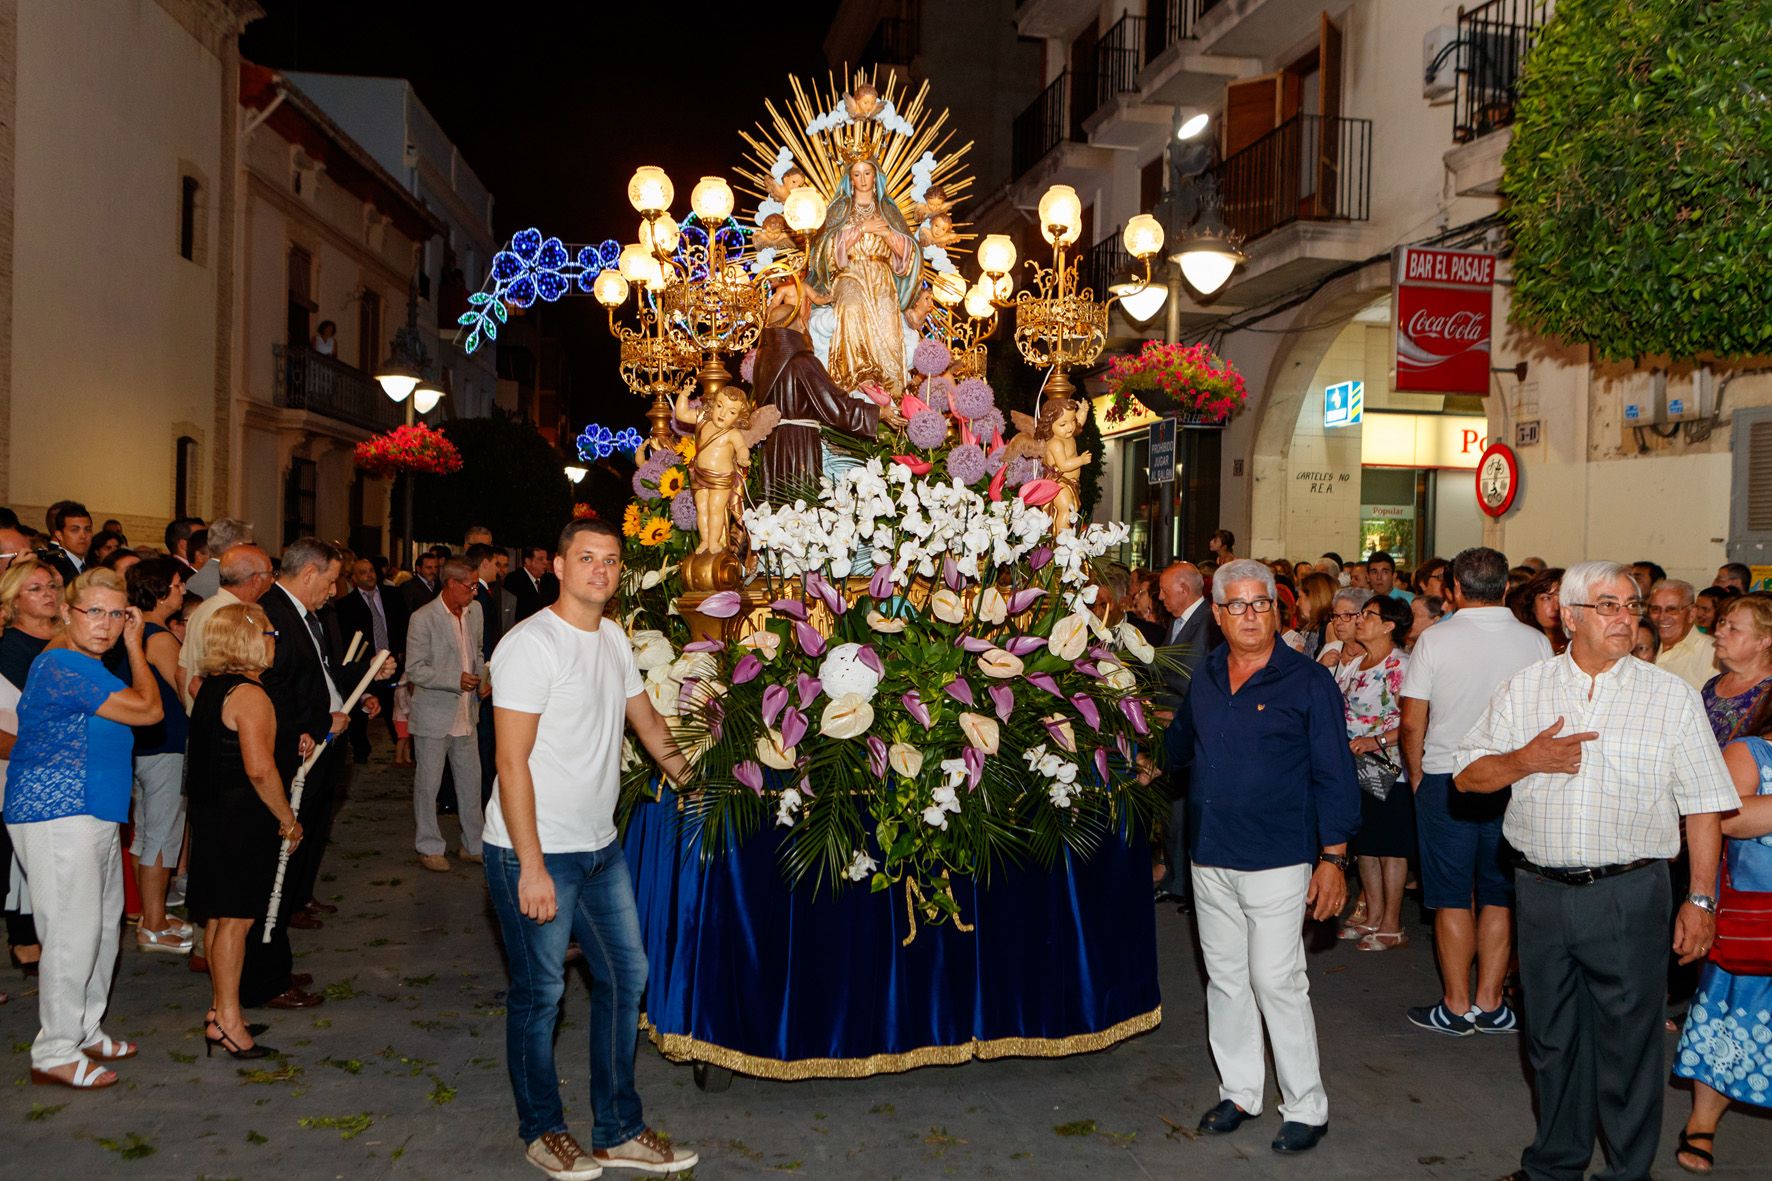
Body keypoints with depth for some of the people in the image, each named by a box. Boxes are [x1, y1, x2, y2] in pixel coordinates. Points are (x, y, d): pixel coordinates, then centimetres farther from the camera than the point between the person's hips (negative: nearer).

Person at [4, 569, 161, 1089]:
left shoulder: (82, 663, 14)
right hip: (57, 816, -11)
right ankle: (54, 1054, 5)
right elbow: (148, 709, -16)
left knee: (103, 924, 17)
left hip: (92, 813, 11)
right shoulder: (63, 667, -19)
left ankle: (84, 1030, 30)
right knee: (73, 929, -6)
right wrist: (134, 646, -7)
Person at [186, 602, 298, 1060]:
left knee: (219, 916, 16)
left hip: (210, 815, 10)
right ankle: (228, 1019, 4)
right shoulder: (249, 694, -19)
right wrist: (288, 818, -13)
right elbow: (260, 769, -24)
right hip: (242, 820, -9)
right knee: (235, 918, -2)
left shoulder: (210, 688, 11)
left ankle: (221, 1007, 25)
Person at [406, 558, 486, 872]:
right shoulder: (423, 619, -14)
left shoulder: (474, 611, 6)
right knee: (428, 784, 5)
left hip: (466, 716, 6)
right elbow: (414, 670, -15)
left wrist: (482, 680, 1)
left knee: (471, 781, 12)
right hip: (433, 715, -6)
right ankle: (429, 848, 19)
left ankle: (473, 844, 24)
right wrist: (456, 680, -22)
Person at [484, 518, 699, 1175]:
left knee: (625, 975, 12)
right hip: (536, 853, -8)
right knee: (540, 993, 5)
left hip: (601, 848, 8)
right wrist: (532, 867, -21)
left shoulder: (613, 638, 8)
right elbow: (512, 763, -19)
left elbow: (646, 722, 22)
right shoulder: (531, 645, -16)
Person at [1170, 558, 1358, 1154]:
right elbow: (1182, 745, 26)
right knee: (1225, 977, 13)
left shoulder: (1308, 681, -7)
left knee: (1277, 982, -2)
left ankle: (1306, 1107, 14)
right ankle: (1239, 1091, 28)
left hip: (1277, 861, -5)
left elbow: (1334, 775, -8)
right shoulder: (1205, 678, 7)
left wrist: (1333, 857, -10)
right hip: (1210, 859, 5)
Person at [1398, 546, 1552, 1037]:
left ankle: (1456, 1007, 12)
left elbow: (1412, 724, -7)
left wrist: (1417, 777, 8)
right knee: (1500, 897, 11)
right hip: (1515, 780, 2)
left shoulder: (1435, 639, -8)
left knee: (1453, 899, 6)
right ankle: (1490, 1005, 16)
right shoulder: (1536, 642, -1)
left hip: (1446, 778, -2)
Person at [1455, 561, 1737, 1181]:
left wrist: (1701, 899, -4)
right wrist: (1527, 759, -12)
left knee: (1627, 1037, 5)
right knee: (1552, 1036, 15)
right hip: (1542, 891, 2)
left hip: (1630, 894, -2)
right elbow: (1467, 776, 6)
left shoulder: (1671, 695, 0)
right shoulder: (1524, 688, 5)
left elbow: (1703, 805, 0)